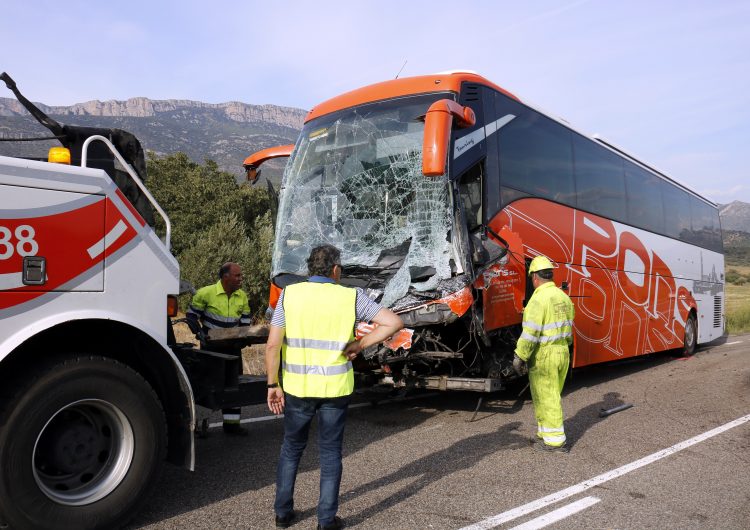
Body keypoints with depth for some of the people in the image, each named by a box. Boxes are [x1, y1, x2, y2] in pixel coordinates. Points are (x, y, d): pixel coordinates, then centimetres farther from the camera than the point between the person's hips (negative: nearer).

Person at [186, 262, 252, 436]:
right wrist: (199, 333, -16)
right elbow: (191, 315, -4)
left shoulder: (242, 296, 0)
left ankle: (231, 423, 17)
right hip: (210, 347, -4)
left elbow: (245, 321, 7)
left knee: (233, 383, 7)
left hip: (232, 347, 4)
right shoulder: (206, 293, -14)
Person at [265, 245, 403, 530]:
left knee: (291, 449, 21)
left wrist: (273, 384, 2)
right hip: (335, 389, -1)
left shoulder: (289, 294, -4)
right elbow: (393, 322, -8)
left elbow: (272, 345, -7)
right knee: (330, 453, 14)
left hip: (296, 388, 1)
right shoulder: (350, 297, -5)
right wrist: (360, 344, -4)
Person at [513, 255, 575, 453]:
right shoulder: (564, 297, 8)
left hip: (543, 356, -9)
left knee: (546, 399, 2)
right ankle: (546, 433, 29)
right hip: (562, 353, 9)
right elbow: (568, 329, 16)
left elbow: (530, 333, -22)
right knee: (551, 396, 19)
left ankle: (555, 441, 9)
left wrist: (519, 357, -16)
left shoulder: (539, 298, -19)